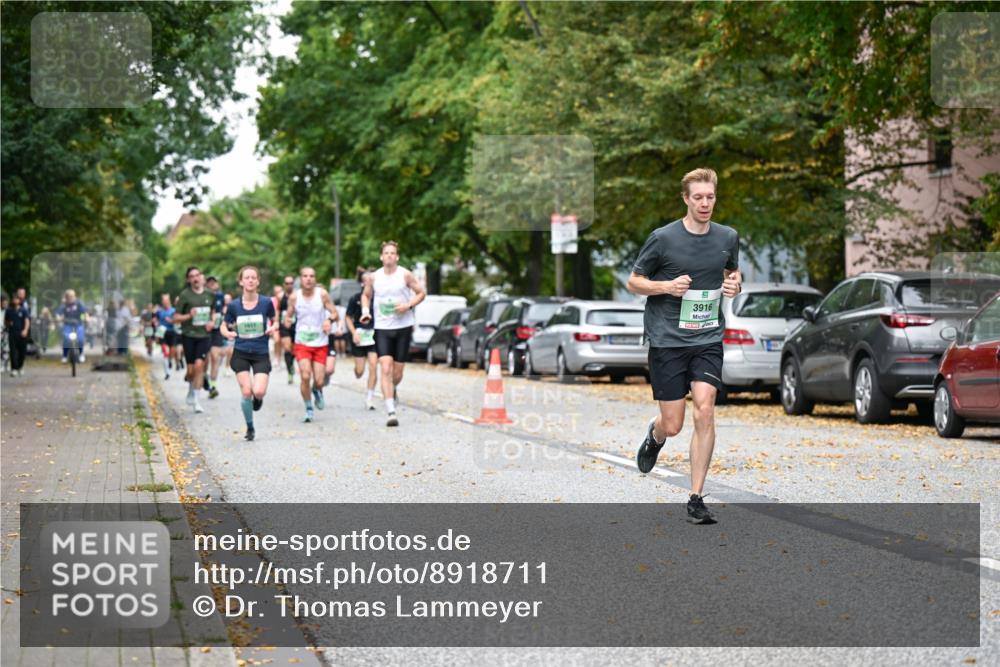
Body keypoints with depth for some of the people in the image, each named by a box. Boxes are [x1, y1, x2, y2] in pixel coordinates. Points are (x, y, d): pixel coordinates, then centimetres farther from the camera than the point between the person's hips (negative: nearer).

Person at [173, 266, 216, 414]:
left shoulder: (210, 295, 5)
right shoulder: (185, 295, -4)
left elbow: (214, 312, 23)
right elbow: (175, 318, -2)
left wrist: (212, 322, 2)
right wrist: (188, 316, -20)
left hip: (205, 335, 1)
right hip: (189, 335, -1)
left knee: (199, 365, -14)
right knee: (191, 369, 3)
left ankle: (197, 401, -8)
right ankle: (191, 390, 36)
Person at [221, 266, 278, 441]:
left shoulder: (266, 303, -4)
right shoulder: (234, 305, -2)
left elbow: (275, 321, 11)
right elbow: (224, 326, 9)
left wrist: (273, 328, -12)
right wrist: (228, 333, -13)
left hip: (261, 354, -1)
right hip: (241, 353, 1)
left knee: (259, 392, -18)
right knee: (246, 392, -9)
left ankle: (258, 398, 22)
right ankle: (250, 428, 12)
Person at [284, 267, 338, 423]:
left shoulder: (322, 294, -6)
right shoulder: (294, 297, -3)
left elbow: (335, 313, -2)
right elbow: (288, 315, 8)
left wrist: (330, 319, -25)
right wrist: (287, 321, -15)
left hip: (320, 344, 0)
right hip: (302, 343, 0)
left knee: (319, 381, -3)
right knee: (305, 376, -16)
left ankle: (316, 391, 36)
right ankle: (308, 409, 5)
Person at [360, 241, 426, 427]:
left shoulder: (405, 275, -3)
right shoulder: (375, 277, 3)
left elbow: (421, 293, 5)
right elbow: (366, 295, 20)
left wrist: (408, 305, -12)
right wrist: (365, 310, 1)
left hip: (403, 327, 0)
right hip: (382, 328, 0)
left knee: (397, 373, 6)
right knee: (386, 369, -14)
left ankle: (392, 389, 43)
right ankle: (391, 412, -18)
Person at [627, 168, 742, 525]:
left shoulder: (728, 237, 5)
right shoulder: (663, 238, -6)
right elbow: (633, 281, 2)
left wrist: (734, 284, 0)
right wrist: (666, 286, -16)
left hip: (708, 339, 2)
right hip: (667, 339, -2)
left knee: (704, 411, -15)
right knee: (673, 425, 0)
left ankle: (696, 499, -5)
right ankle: (655, 435, 41)